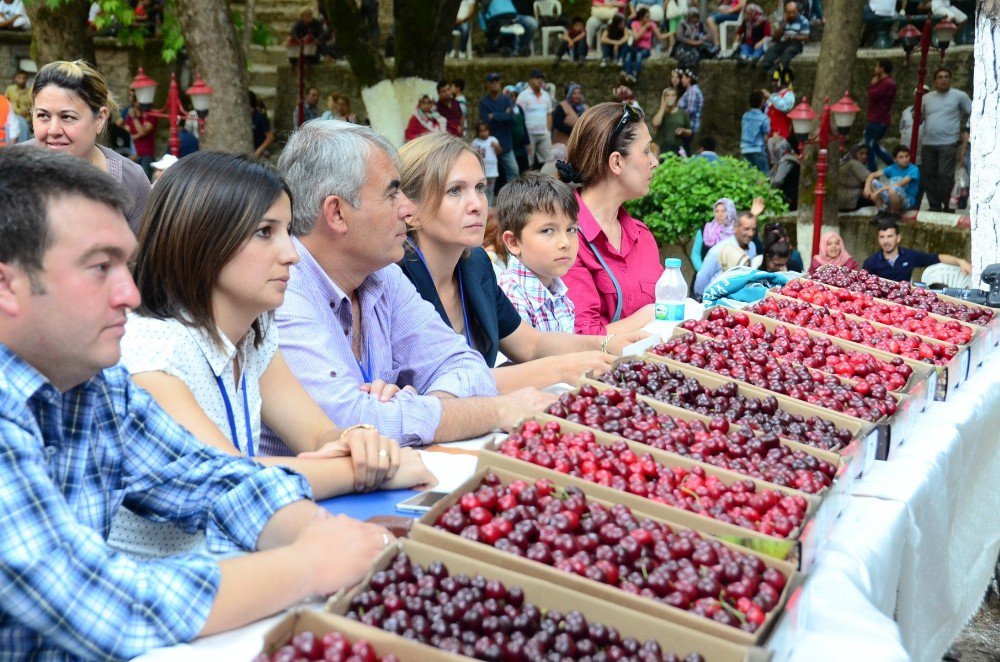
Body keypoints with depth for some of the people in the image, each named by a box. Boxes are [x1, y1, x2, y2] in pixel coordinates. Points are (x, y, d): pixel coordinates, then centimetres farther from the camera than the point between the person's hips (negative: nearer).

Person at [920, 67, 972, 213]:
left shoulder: (959, 96, 1)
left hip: (948, 144, -5)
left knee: (945, 176, -12)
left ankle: (948, 206, -2)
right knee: (928, 175, 6)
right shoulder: (926, 98, 14)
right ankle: (934, 206, 15)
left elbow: (973, 113, 4)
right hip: (928, 144, 5)